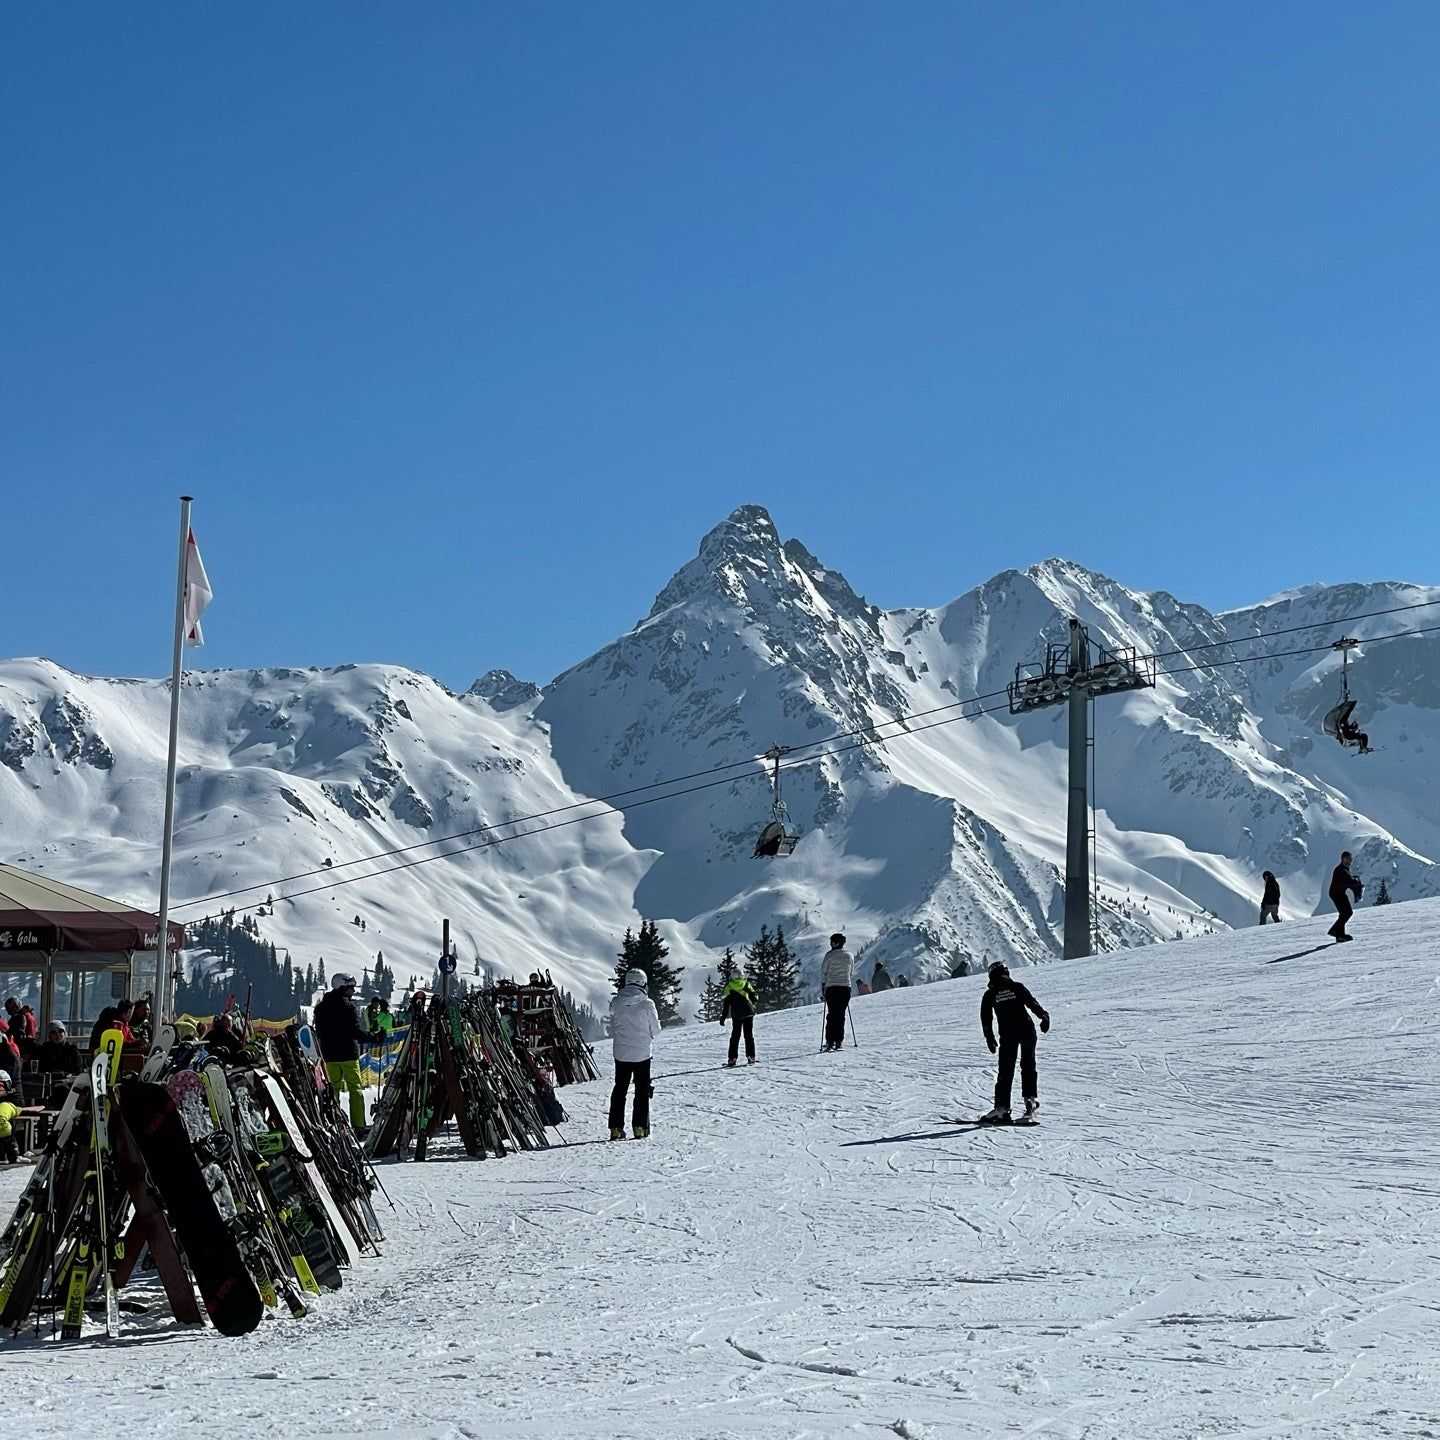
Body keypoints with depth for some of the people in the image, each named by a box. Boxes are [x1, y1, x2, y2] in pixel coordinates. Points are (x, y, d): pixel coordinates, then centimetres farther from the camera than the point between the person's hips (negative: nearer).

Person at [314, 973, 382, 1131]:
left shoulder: (321, 1007, 10)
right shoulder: (348, 1005, -10)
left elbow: (319, 1032, 15)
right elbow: (356, 1031, -15)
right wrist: (374, 1037, -4)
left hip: (329, 1055, 6)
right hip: (348, 1054, -5)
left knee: (333, 1088, 13)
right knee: (355, 1088, 0)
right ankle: (358, 1125, -5)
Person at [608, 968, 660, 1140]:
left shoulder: (616, 1003, -3)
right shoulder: (647, 1004, -14)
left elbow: (612, 1030, 4)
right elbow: (656, 1030, -6)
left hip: (621, 1053, 3)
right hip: (642, 1053, -3)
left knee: (619, 1089, 12)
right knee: (642, 1090, 8)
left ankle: (616, 1128, 9)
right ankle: (640, 1128, 3)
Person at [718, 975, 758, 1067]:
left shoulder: (729, 988, 2)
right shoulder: (746, 985, 5)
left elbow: (726, 1004, -1)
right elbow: (754, 997, 11)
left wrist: (723, 1017, 2)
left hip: (736, 1015, -1)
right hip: (748, 1013, 1)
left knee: (735, 1036, 7)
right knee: (749, 1035, 7)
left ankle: (732, 1058, 0)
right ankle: (751, 1057, -1)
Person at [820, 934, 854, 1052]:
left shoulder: (830, 955, -4)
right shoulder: (849, 956, 8)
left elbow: (823, 972, -2)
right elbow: (852, 973, 12)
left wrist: (823, 986, 8)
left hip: (832, 988, -3)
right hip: (846, 987, 3)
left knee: (832, 1015, 1)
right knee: (841, 1015, 7)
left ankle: (830, 1041, -5)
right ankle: (839, 1041, 2)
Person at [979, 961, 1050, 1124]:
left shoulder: (989, 994, 7)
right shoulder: (1017, 987, 5)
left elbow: (986, 1019, 7)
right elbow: (1032, 1002, -6)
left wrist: (990, 1039, 14)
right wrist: (1044, 1016, -7)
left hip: (1008, 1035, 0)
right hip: (1027, 1030, 1)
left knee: (1006, 1071, 1)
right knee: (1028, 1065, 16)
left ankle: (1002, 1107, -7)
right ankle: (1030, 1097, 4)